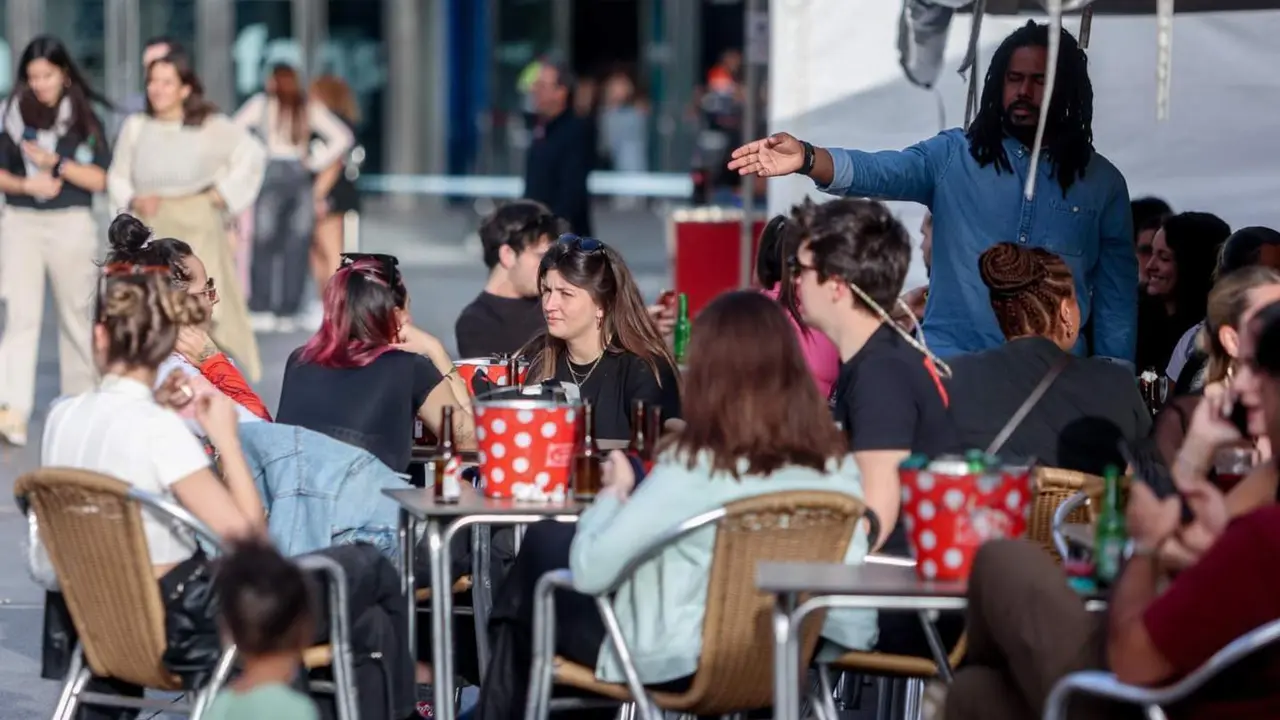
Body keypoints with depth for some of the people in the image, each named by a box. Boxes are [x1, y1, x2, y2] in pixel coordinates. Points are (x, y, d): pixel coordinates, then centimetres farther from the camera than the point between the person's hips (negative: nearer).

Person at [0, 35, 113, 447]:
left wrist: (55, 163, -15)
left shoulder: (86, 119, 0)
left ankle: (80, 401, 25)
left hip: (71, 224, 0)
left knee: (76, 315, 10)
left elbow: (99, 179, -3)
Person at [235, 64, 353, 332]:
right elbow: (343, 137, 3)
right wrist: (316, 162, 5)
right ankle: (288, 313, 3)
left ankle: (262, 310, -1)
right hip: (301, 178, 2)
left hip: (272, 173, -2)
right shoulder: (311, 108, 8)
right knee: (296, 249, 4)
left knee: (264, 247, 3)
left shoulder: (261, 104, 1)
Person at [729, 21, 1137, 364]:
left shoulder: (1101, 183, 6)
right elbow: (878, 173, -12)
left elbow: (1116, 297, 7)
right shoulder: (953, 156, 4)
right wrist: (807, 159, -31)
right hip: (949, 367, 0)